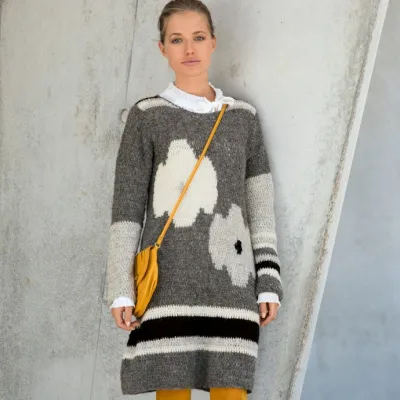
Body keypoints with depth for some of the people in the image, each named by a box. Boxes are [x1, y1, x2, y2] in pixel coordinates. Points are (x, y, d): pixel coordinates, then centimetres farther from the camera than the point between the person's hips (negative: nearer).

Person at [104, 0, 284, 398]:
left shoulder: (243, 117, 13)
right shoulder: (146, 116, 6)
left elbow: (260, 205, 12)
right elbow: (127, 207, 3)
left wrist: (269, 281, 5)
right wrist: (120, 288, -3)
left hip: (231, 279, 2)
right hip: (169, 280, -2)